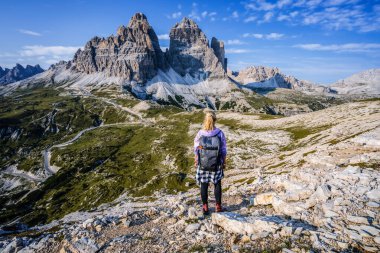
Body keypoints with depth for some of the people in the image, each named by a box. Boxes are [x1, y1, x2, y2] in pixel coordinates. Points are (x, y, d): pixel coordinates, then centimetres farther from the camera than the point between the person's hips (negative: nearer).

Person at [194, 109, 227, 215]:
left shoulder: (200, 134, -11)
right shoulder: (220, 133, -11)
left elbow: (196, 149, -2)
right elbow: (224, 150, -4)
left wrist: (196, 161, 11)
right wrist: (224, 162, 9)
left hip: (202, 164, 0)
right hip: (217, 165, 0)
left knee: (204, 185, 12)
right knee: (217, 184, 16)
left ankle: (205, 207, 21)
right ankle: (218, 206, 24)